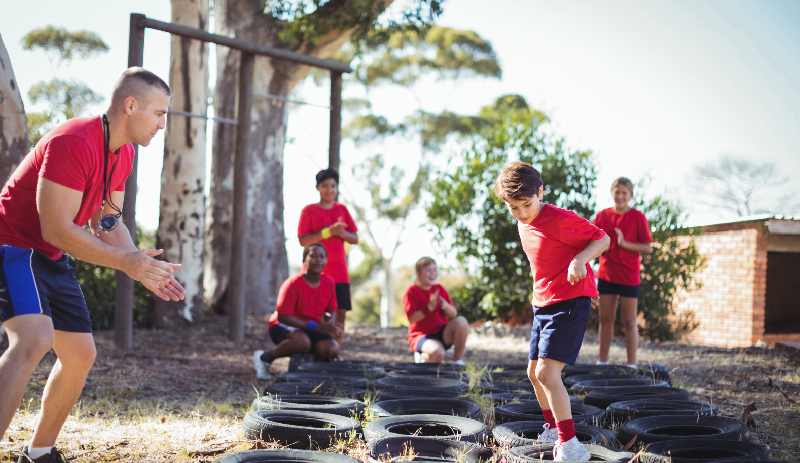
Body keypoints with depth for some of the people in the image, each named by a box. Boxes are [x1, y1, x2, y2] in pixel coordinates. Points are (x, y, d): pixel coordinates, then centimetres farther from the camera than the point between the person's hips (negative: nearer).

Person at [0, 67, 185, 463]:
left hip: (51, 259, 10)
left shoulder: (122, 154, 5)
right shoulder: (73, 144, -25)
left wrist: (144, 269, -2)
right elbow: (56, 229, -27)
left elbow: (108, 222, 12)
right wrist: (125, 262, -26)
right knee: (35, 340, -30)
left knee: (80, 354, 10)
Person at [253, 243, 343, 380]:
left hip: (311, 329, 5)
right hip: (284, 326, -5)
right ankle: (263, 357, -14)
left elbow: (331, 311, 9)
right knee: (302, 342, -41)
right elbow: (282, 317, -22)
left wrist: (333, 327, -15)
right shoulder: (293, 284, -20)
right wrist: (315, 326, -27)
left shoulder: (329, 283, -2)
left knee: (332, 349, -26)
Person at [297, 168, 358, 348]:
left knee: (341, 313, -1)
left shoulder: (342, 210, 13)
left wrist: (342, 233, -11)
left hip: (339, 272, 4)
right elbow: (303, 240, -8)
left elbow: (355, 239, 11)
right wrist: (328, 232, -17)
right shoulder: (309, 210, 2)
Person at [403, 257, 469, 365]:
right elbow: (411, 319, -16)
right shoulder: (412, 292, -5)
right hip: (421, 335, -6)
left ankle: (458, 361, -14)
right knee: (437, 354, -38)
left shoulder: (439, 289, 11)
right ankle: (424, 359, 0)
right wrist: (430, 307, -24)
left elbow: (453, 314, 7)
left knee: (461, 321, -24)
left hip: (442, 333, 6)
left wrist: (446, 306, -16)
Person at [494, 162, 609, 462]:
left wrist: (580, 260, -30)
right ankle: (553, 428, 37)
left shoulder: (559, 220, -17)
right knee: (534, 372, 17)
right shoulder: (523, 225, 10)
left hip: (569, 302, -9)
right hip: (543, 304, 9)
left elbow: (602, 238, -13)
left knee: (547, 371, -20)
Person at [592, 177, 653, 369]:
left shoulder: (638, 218, -4)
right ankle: (602, 362, 15)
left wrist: (625, 243, -18)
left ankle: (631, 365, 9)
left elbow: (648, 247, -7)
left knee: (629, 321, 3)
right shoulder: (602, 216, 5)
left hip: (629, 277, -3)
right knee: (605, 319, 7)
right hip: (606, 274, 3)